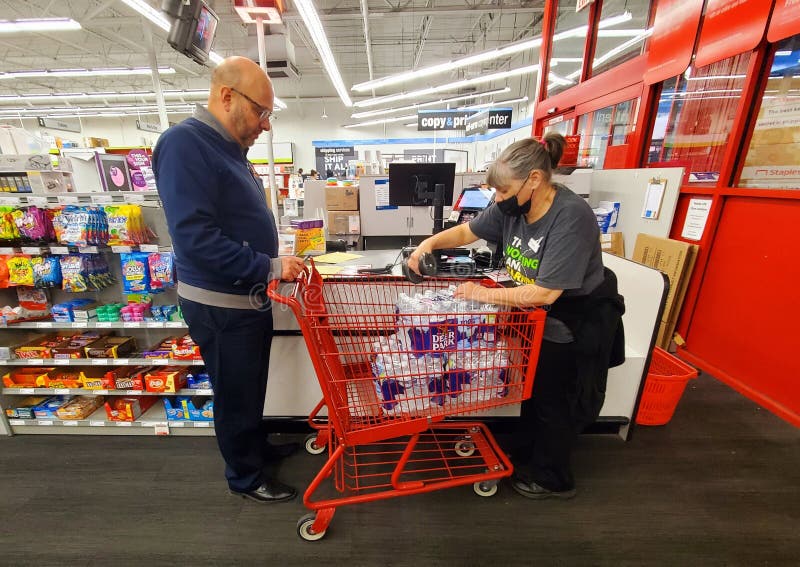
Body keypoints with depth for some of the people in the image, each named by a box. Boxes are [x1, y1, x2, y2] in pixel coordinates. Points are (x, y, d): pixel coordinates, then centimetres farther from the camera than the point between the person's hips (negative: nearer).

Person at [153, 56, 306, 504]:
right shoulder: (185, 144, -18)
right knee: (236, 393, 10)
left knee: (253, 386, 24)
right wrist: (271, 267, -24)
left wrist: (277, 262, 8)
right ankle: (245, 477, 34)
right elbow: (194, 235, -27)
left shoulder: (230, 149, 12)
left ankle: (258, 447, 47)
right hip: (220, 304, -9)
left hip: (249, 296, 9)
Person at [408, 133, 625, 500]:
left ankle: (552, 479, 38)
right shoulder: (514, 207, -11)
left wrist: (485, 294, -28)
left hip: (577, 328, -7)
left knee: (555, 400, 11)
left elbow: (545, 293, -34)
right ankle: (526, 455, 46)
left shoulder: (571, 218, -31)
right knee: (534, 389, 22)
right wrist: (431, 242, -14)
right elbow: (467, 231, 2)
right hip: (540, 317, 7)